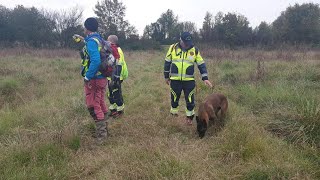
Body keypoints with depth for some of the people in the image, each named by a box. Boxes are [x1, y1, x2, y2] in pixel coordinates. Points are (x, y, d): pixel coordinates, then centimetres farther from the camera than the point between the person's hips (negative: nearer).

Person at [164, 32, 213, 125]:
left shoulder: (195, 50, -2)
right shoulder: (173, 48, -2)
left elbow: (201, 64, 2)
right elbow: (167, 62, 7)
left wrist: (205, 78, -5)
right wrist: (166, 76, 10)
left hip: (189, 80, 0)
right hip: (175, 80, 0)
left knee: (190, 100, 5)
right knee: (174, 98, 12)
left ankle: (189, 116, 25)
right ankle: (174, 114, 33)